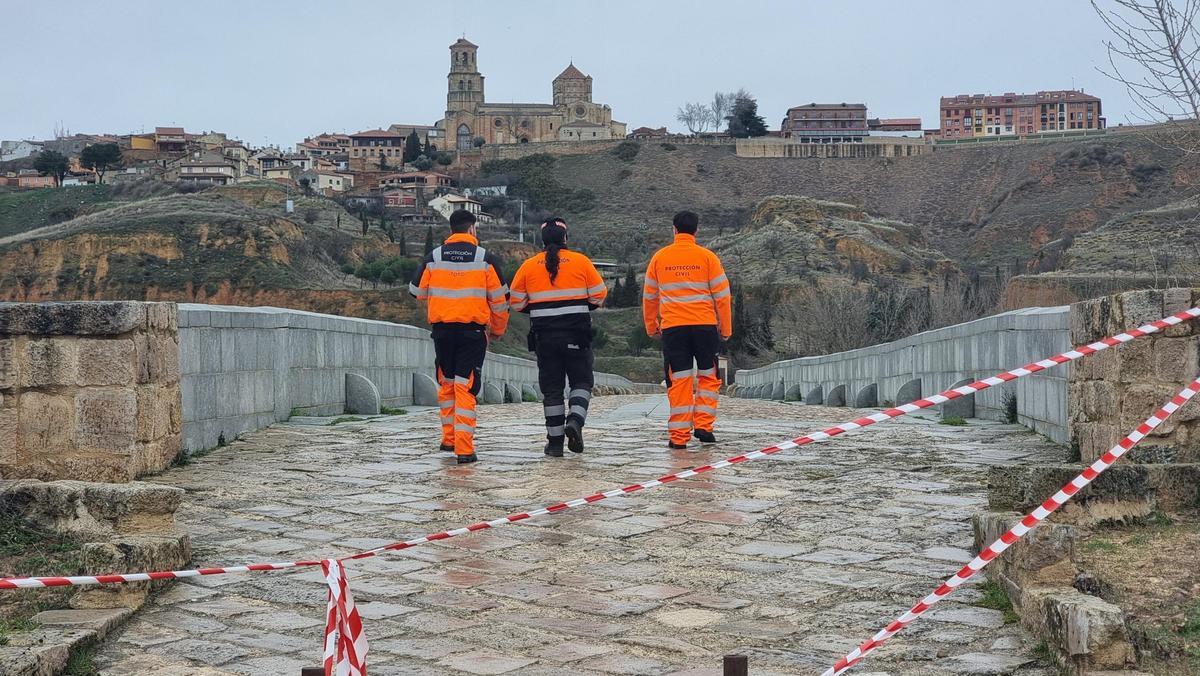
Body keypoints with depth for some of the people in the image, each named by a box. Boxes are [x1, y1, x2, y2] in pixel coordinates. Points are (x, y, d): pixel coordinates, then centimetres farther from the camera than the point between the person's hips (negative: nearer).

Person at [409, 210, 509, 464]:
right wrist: (497, 330, 17)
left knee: (447, 383, 20)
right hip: (473, 330, -2)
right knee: (466, 387, -3)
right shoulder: (486, 259, -3)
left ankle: (449, 438, 24)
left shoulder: (433, 257, 2)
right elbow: (500, 299, 1)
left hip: (441, 329, 2)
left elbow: (417, 291, 11)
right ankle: (464, 448, -9)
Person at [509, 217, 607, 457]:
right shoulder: (580, 261, -2)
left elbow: (516, 302, 5)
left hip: (544, 336, 1)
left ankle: (555, 441, 9)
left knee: (551, 387, 9)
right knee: (581, 381, 10)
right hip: (577, 334, -1)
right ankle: (575, 420, -16)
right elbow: (599, 294, 2)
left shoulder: (529, 266, 1)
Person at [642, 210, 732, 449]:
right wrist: (726, 328, 10)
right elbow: (722, 295, 1)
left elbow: (649, 296, 13)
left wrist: (651, 326, 24)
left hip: (672, 327, 1)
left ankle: (679, 436, 3)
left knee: (679, 381, 4)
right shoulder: (707, 257, 1)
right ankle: (703, 425, 4)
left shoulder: (659, 257, 6)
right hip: (705, 326, -1)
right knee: (708, 376, 14)